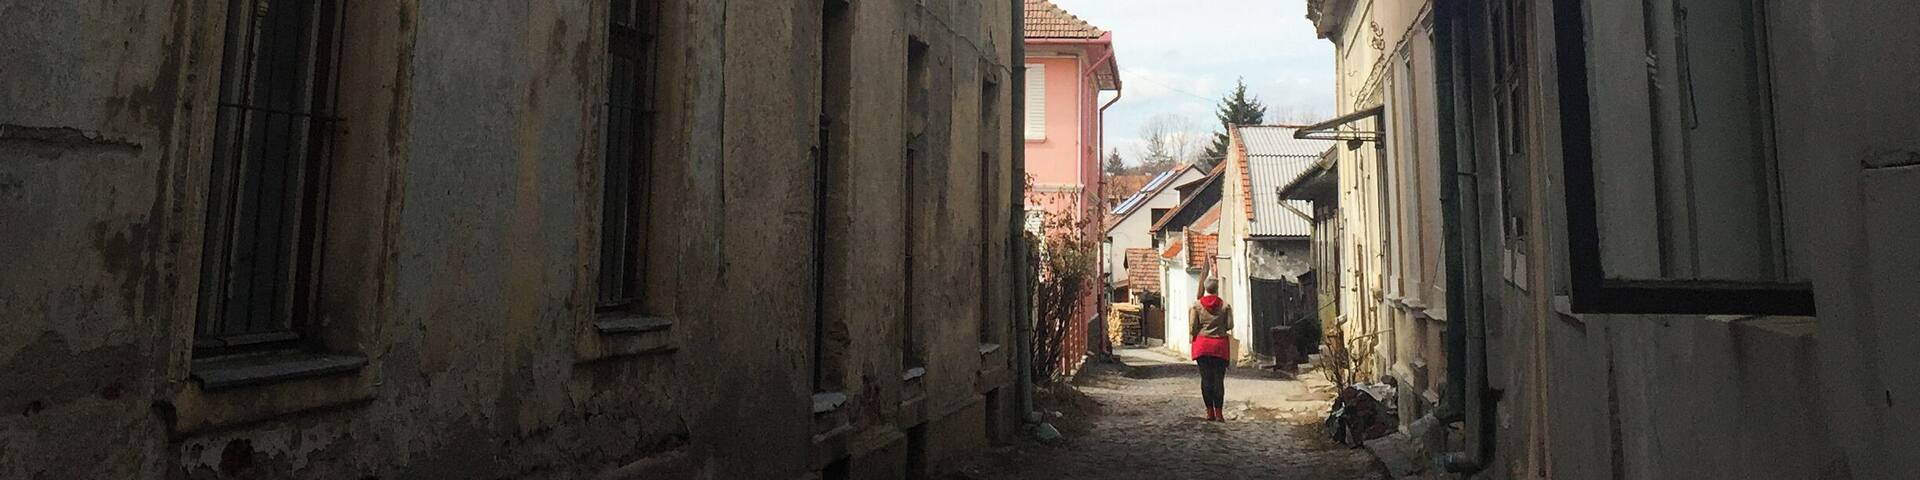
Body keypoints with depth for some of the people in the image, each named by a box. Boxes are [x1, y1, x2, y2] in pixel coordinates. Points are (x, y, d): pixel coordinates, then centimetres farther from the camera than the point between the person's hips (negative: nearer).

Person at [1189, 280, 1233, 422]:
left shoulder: (1197, 305, -1)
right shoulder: (1225, 305, -1)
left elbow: (1192, 328, -4)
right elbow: (1229, 325, -1)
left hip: (1202, 344, 1)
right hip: (1220, 345, 0)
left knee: (1206, 378, 5)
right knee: (1219, 379, 2)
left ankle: (1210, 411, 6)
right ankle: (1218, 413, 0)